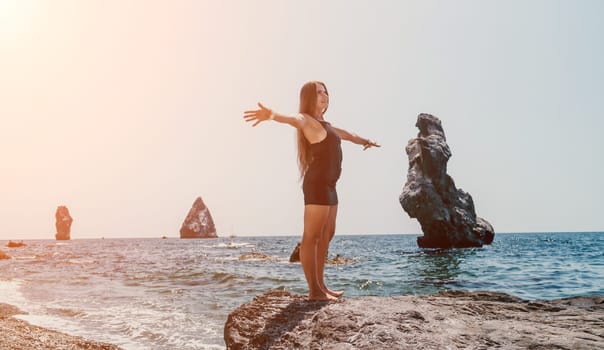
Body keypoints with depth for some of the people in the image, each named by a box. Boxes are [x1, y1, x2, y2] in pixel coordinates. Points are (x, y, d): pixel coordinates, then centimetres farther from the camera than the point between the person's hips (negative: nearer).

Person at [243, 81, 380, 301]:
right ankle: (314, 290, -7)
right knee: (311, 237, -8)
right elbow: (293, 119, -29)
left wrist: (365, 141, 57)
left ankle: (320, 286, 22)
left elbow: (346, 134, 42)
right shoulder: (307, 120, -6)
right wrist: (272, 115, -51)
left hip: (329, 185, 10)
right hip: (317, 184, -10)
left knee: (326, 235, 14)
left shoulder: (325, 124, 23)